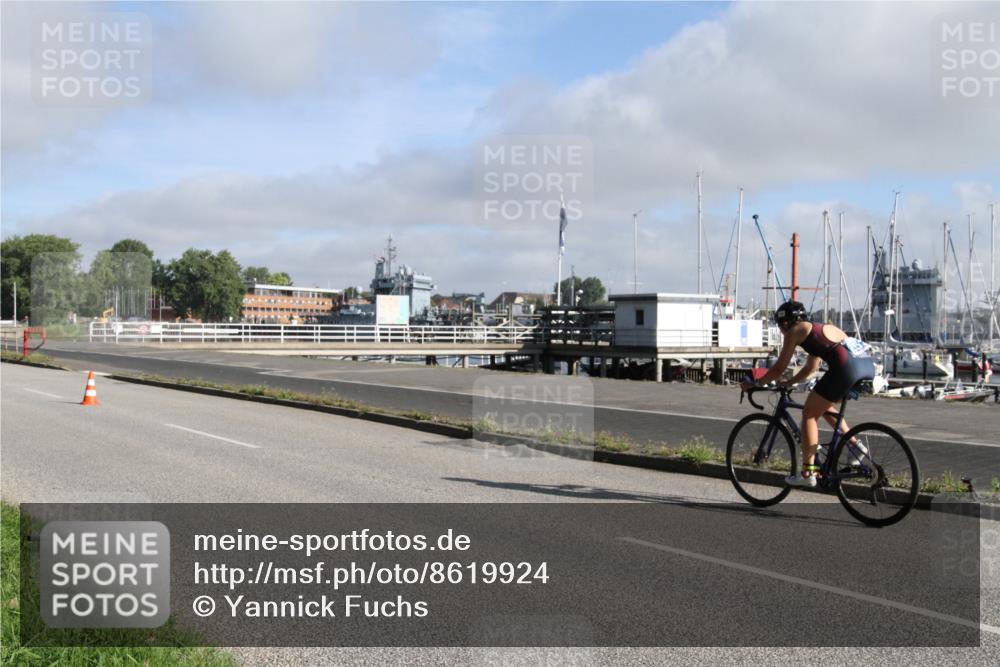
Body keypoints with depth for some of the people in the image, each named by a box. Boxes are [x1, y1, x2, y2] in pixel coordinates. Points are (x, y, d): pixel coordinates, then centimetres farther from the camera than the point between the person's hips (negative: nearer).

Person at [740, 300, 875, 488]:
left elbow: (779, 368, 9)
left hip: (847, 368, -8)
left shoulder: (795, 331, 8)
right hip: (868, 365, 8)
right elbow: (811, 368, 40)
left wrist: (755, 384, 20)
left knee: (809, 413, 6)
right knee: (824, 406, 29)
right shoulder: (818, 328, 31)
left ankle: (808, 473, 5)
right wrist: (788, 382, 42)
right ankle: (855, 444, 19)